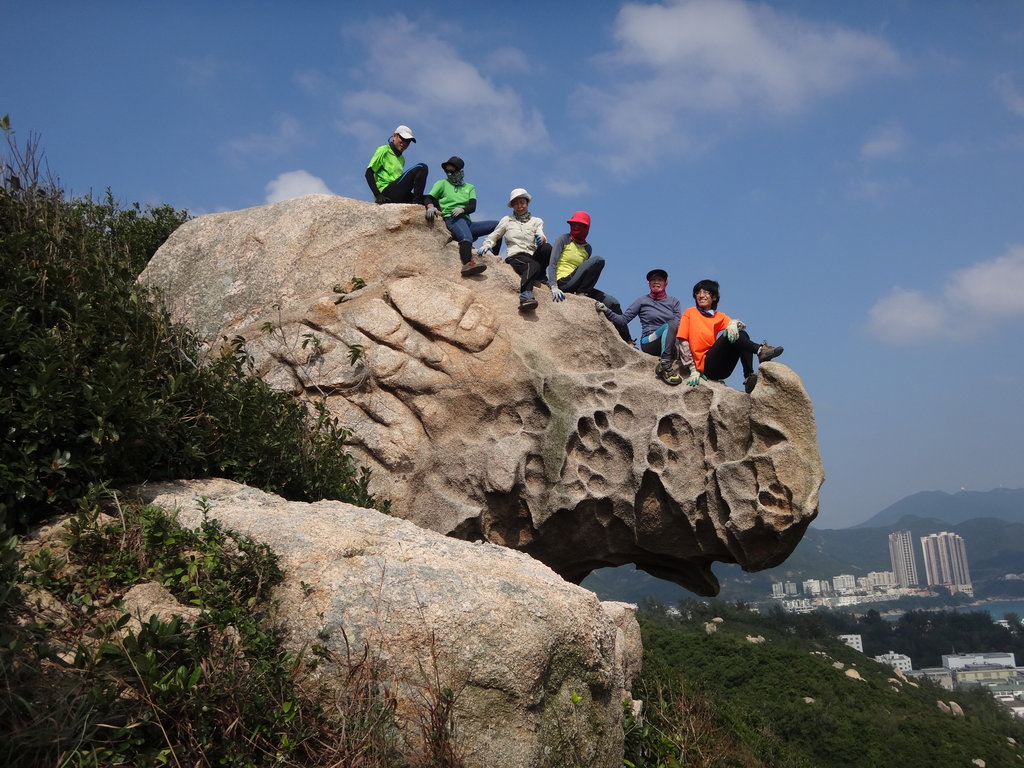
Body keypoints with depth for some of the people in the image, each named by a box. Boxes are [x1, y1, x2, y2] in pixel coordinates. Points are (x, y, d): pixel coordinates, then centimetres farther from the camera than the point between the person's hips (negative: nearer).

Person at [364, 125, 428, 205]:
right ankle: (417, 203, -29)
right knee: (421, 167, -17)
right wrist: (377, 195, -17)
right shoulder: (384, 151, 5)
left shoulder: (401, 159, 27)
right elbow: (369, 173, -4)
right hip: (386, 191, -8)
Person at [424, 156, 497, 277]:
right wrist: (430, 206, -21)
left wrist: (462, 210, -15)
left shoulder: (469, 187, 26)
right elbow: (429, 198, 5)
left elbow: (472, 207, 9)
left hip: (466, 221, 5)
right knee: (467, 237, -40)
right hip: (450, 219, -5)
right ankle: (468, 263, -65)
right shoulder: (442, 183, 20)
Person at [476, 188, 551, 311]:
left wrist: (542, 240, -24)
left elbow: (542, 237, 2)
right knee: (533, 265, -40)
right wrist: (486, 246, -6)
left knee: (547, 247, -33)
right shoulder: (507, 220, 22)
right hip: (514, 257, -2)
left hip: (533, 257, 2)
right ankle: (526, 294, -65)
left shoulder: (537, 221, 22)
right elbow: (493, 237, 18)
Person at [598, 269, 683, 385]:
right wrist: (606, 311, -9)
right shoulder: (643, 300, 11)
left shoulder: (674, 301, 17)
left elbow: (680, 325, 4)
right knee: (671, 323, -31)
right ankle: (665, 366, -44)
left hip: (671, 345, 3)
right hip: (649, 343, -3)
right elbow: (623, 320, 5)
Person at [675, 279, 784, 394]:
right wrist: (693, 369, -9)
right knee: (729, 335, -20)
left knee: (741, 334, -13)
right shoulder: (690, 312, 10)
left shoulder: (720, 317, 18)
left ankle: (749, 376, -30)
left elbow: (742, 326, -1)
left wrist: (734, 323, -26)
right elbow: (682, 342, 1)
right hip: (705, 366, -4)